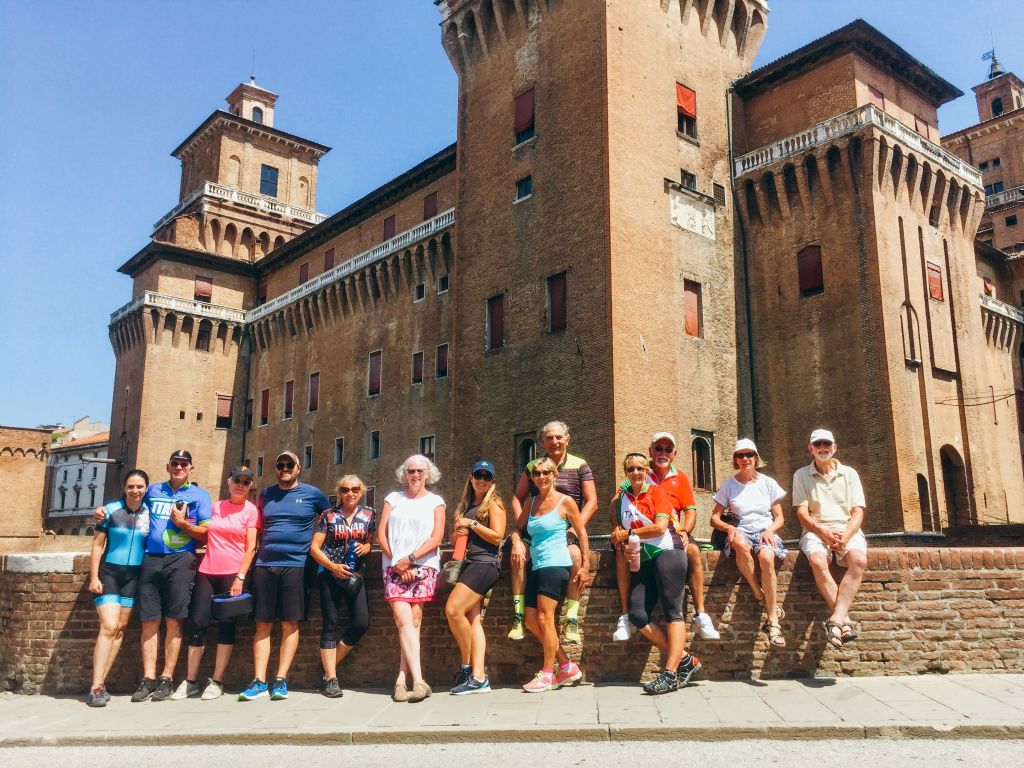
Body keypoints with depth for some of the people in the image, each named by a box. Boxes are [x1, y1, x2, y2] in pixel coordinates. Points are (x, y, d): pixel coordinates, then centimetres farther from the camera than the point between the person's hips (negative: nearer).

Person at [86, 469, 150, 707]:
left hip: (134, 575, 4)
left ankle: (100, 682, 13)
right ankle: (96, 687, -12)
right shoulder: (111, 510, -5)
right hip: (109, 572, -4)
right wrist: (94, 577, -9)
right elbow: (97, 545, -3)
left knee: (120, 628, 5)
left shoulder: (150, 513, 3)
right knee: (109, 626, -14)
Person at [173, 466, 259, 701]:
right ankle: (190, 682, 9)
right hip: (207, 572, 3)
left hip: (233, 574, -3)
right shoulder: (216, 506, 13)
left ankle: (217, 682, 8)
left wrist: (240, 577, -12)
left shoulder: (251, 510, 2)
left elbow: (251, 547, -4)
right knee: (197, 622, -1)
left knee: (226, 625, 0)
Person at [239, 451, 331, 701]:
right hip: (264, 565, 3)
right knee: (262, 624, 2)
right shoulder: (265, 494, 14)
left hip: (295, 565, -3)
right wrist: (257, 553, 14)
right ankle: (259, 681, 5)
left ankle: (281, 680, 5)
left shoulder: (312, 494, 5)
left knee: (290, 624, -1)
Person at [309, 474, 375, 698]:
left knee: (361, 623, -5)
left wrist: (366, 547, -9)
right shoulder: (328, 515, 1)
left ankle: (330, 664, 15)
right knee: (331, 623, -3)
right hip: (329, 573, -2)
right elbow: (315, 548, -2)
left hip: (355, 574, 3)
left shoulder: (369, 514, 7)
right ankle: (331, 679, 3)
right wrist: (333, 566, -15)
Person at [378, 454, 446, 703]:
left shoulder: (435, 502, 11)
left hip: (424, 567, 0)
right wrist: (398, 564, -3)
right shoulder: (393, 498, 15)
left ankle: (403, 680, -1)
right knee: (404, 620, -14)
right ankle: (417, 681, -18)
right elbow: (382, 535, 8)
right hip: (395, 567, 0)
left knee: (414, 621, -6)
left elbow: (436, 538, 1)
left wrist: (410, 558, -9)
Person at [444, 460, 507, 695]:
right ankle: (478, 677, -5)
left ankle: (467, 666, -3)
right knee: (472, 619, -1)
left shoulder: (493, 503, 0)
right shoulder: (466, 505, 22)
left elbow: (497, 537, -9)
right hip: (469, 563, 7)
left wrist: (472, 524, -9)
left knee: (453, 610, -18)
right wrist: (457, 533, 4)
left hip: (485, 563, -7)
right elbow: (455, 534, 26)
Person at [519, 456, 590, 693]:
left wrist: (585, 565, -6)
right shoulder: (531, 502, 15)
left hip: (555, 564, -7)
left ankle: (547, 673, 1)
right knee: (531, 622, 5)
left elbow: (582, 533, -1)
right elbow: (519, 528, 24)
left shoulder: (565, 501, -2)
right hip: (536, 567, 7)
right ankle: (567, 666, 15)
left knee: (544, 618, -11)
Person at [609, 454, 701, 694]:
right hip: (641, 559, 6)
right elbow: (618, 528, 24)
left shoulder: (657, 491, 2)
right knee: (637, 615, -8)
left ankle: (670, 674, -16)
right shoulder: (620, 498, 16)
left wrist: (628, 533, -3)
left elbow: (660, 527, -9)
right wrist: (620, 541, 1)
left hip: (666, 551, -6)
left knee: (673, 612, -11)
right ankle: (685, 659, -1)